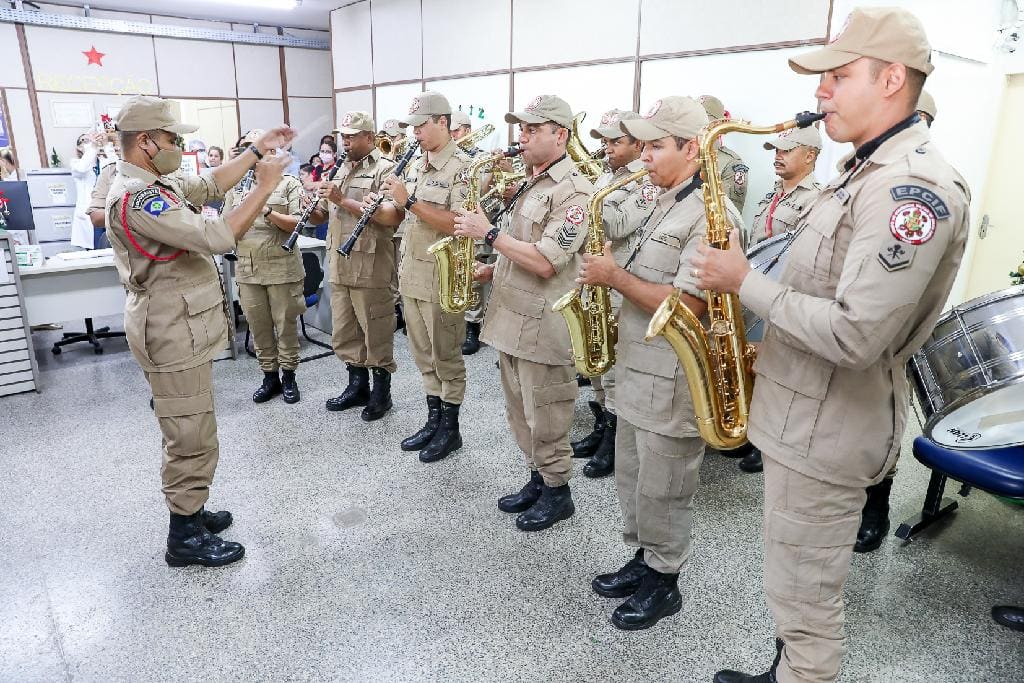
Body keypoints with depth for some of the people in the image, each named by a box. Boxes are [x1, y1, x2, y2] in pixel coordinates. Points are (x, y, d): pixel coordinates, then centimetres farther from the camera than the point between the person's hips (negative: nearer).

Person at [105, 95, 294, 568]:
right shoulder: (136, 199, -23)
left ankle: (187, 510, 35)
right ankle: (185, 538, 13)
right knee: (193, 439, -1)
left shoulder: (156, 184, 8)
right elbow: (216, 237, -29)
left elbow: (210, 184, 18)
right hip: (173, 334, -11)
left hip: (180, 328, 11)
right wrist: (265, 187, -23)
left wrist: (257, 150, 13)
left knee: (190, 432, 20)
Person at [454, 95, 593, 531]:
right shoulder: (530, 183, 15)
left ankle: (557, 492, 22)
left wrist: (488, 233, -18)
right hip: (510, 316, 9)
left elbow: (545, 263, -24)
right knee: (520, 412, 18)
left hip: (542, 325, -9)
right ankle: (538, 479, 34)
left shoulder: (573, 191, -15)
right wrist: (490, 269, 10)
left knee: (545, 418, 4)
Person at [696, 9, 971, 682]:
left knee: (806, 600, 8)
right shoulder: (867, 170, 12)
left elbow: (855, 336, -29)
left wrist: (745, 283, -20)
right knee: (799, 589, 25)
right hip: (806, 413, 10)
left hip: (827, 430, -10)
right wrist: (772, 345, 8)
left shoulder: (914, 188, -22)